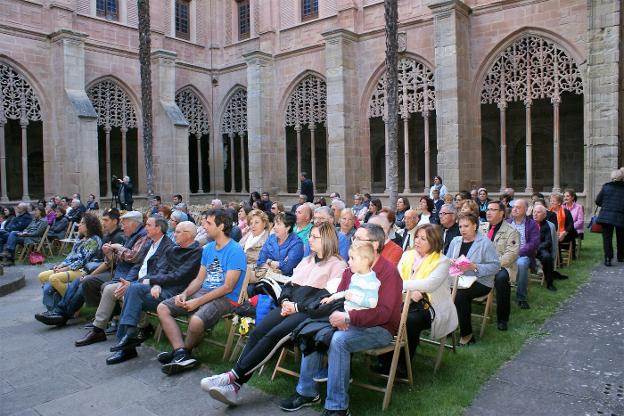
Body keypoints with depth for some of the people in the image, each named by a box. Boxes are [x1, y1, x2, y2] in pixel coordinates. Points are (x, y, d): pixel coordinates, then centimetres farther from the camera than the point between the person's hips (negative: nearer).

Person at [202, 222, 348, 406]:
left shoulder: (338, 265, 2)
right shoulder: (306, 260, 27)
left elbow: (328, 296, -10)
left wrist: (297, 306, -14)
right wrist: (285, 301, 0)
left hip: (309, 312, -6)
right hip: (290, 307, 7)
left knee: (274, 335, -28)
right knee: (257, 333, -18)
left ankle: (233, 376, -25)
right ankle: (234, 386, -25)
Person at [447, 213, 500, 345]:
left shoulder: (485, 243, -3)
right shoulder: (455, 241, 15)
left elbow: (495, 265, -9)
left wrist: (475, 267, -20)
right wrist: (450, 263, -7)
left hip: (480, 282, -5)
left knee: (460, 294, -32)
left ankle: (467, 334, -15)